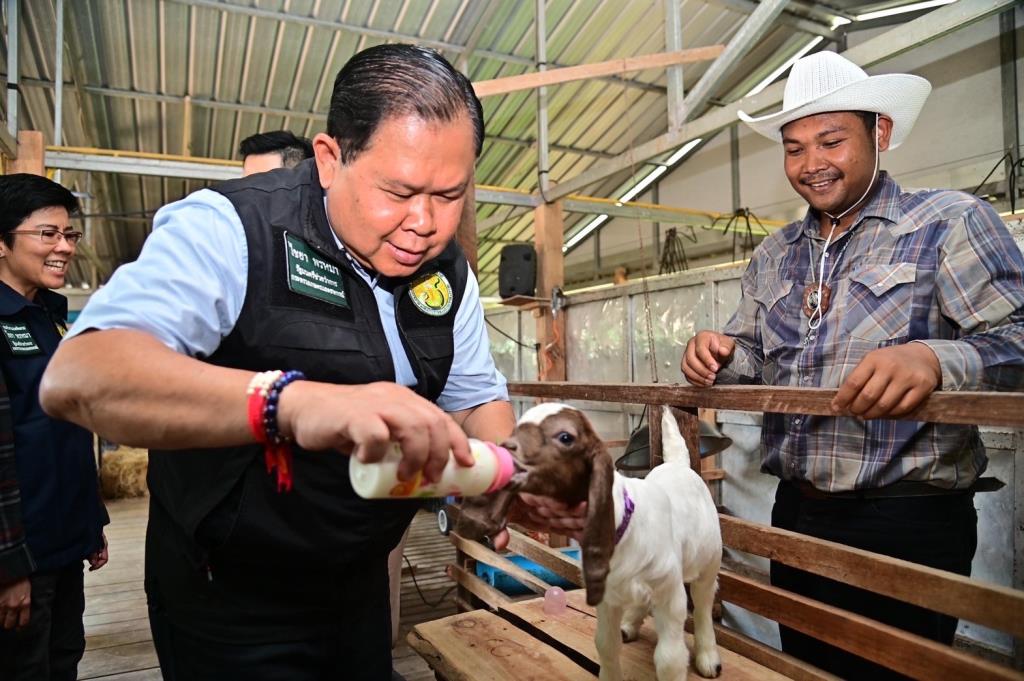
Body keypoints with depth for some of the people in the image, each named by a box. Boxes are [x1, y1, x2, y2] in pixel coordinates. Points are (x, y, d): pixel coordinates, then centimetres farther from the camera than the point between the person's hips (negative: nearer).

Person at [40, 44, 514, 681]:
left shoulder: (447, 270, -4)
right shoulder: (231, 228, -22)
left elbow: (478, 395, 3)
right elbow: (76, 378, -35)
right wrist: (291, 401, -51)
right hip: (230, 604, -5)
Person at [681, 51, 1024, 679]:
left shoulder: (950, 222, -6)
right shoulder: (774, 256, 11)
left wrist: (934, 361, -35)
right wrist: (721, 355, -6)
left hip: (907, 522, -5)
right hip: (796, 513, 6)